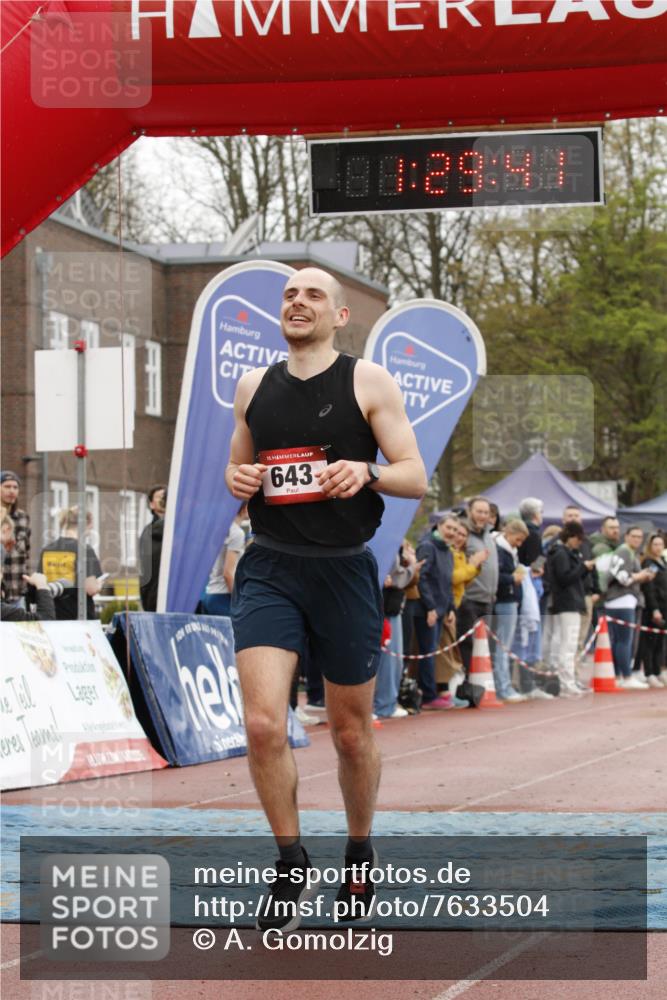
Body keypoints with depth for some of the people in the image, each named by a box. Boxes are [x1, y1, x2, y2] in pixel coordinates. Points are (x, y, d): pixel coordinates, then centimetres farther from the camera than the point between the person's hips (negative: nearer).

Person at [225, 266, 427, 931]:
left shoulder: (369, 383, -2)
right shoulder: (253, 387, 9)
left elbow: (416, 477, -3)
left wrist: (367, 471, -23)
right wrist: (235, 478, -2)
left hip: (344, 571, -2)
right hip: (269, 569, 2)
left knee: (351, 731, 11)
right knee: (263, 724, -14)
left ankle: (360, 852, 35)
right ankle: (291, 864, 4)